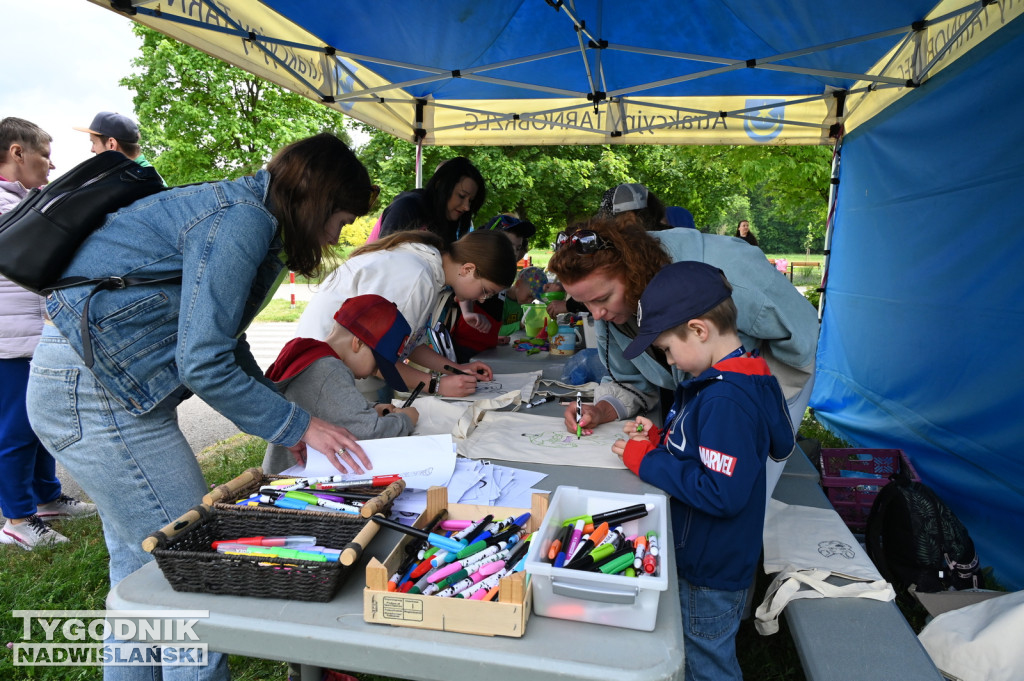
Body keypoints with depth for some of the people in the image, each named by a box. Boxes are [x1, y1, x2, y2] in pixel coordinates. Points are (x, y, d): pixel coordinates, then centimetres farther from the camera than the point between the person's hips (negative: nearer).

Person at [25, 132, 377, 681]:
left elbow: (223, 340, 16)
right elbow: (203, 364, -23)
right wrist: (296, 425, -14)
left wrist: (281, 419, 12)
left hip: (93, 388, 10)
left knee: (139, 568, 20)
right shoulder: (240, 220, -19)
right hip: (95, 393, -10)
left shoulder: (244, 212, 12)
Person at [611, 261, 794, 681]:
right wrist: (660, 438, -1)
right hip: (701, 558, 9)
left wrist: (648, 461, -24)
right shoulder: (731, 379, 1)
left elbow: (722, 493, -33)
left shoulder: (727, 401, -31)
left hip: (711, 574, -9)